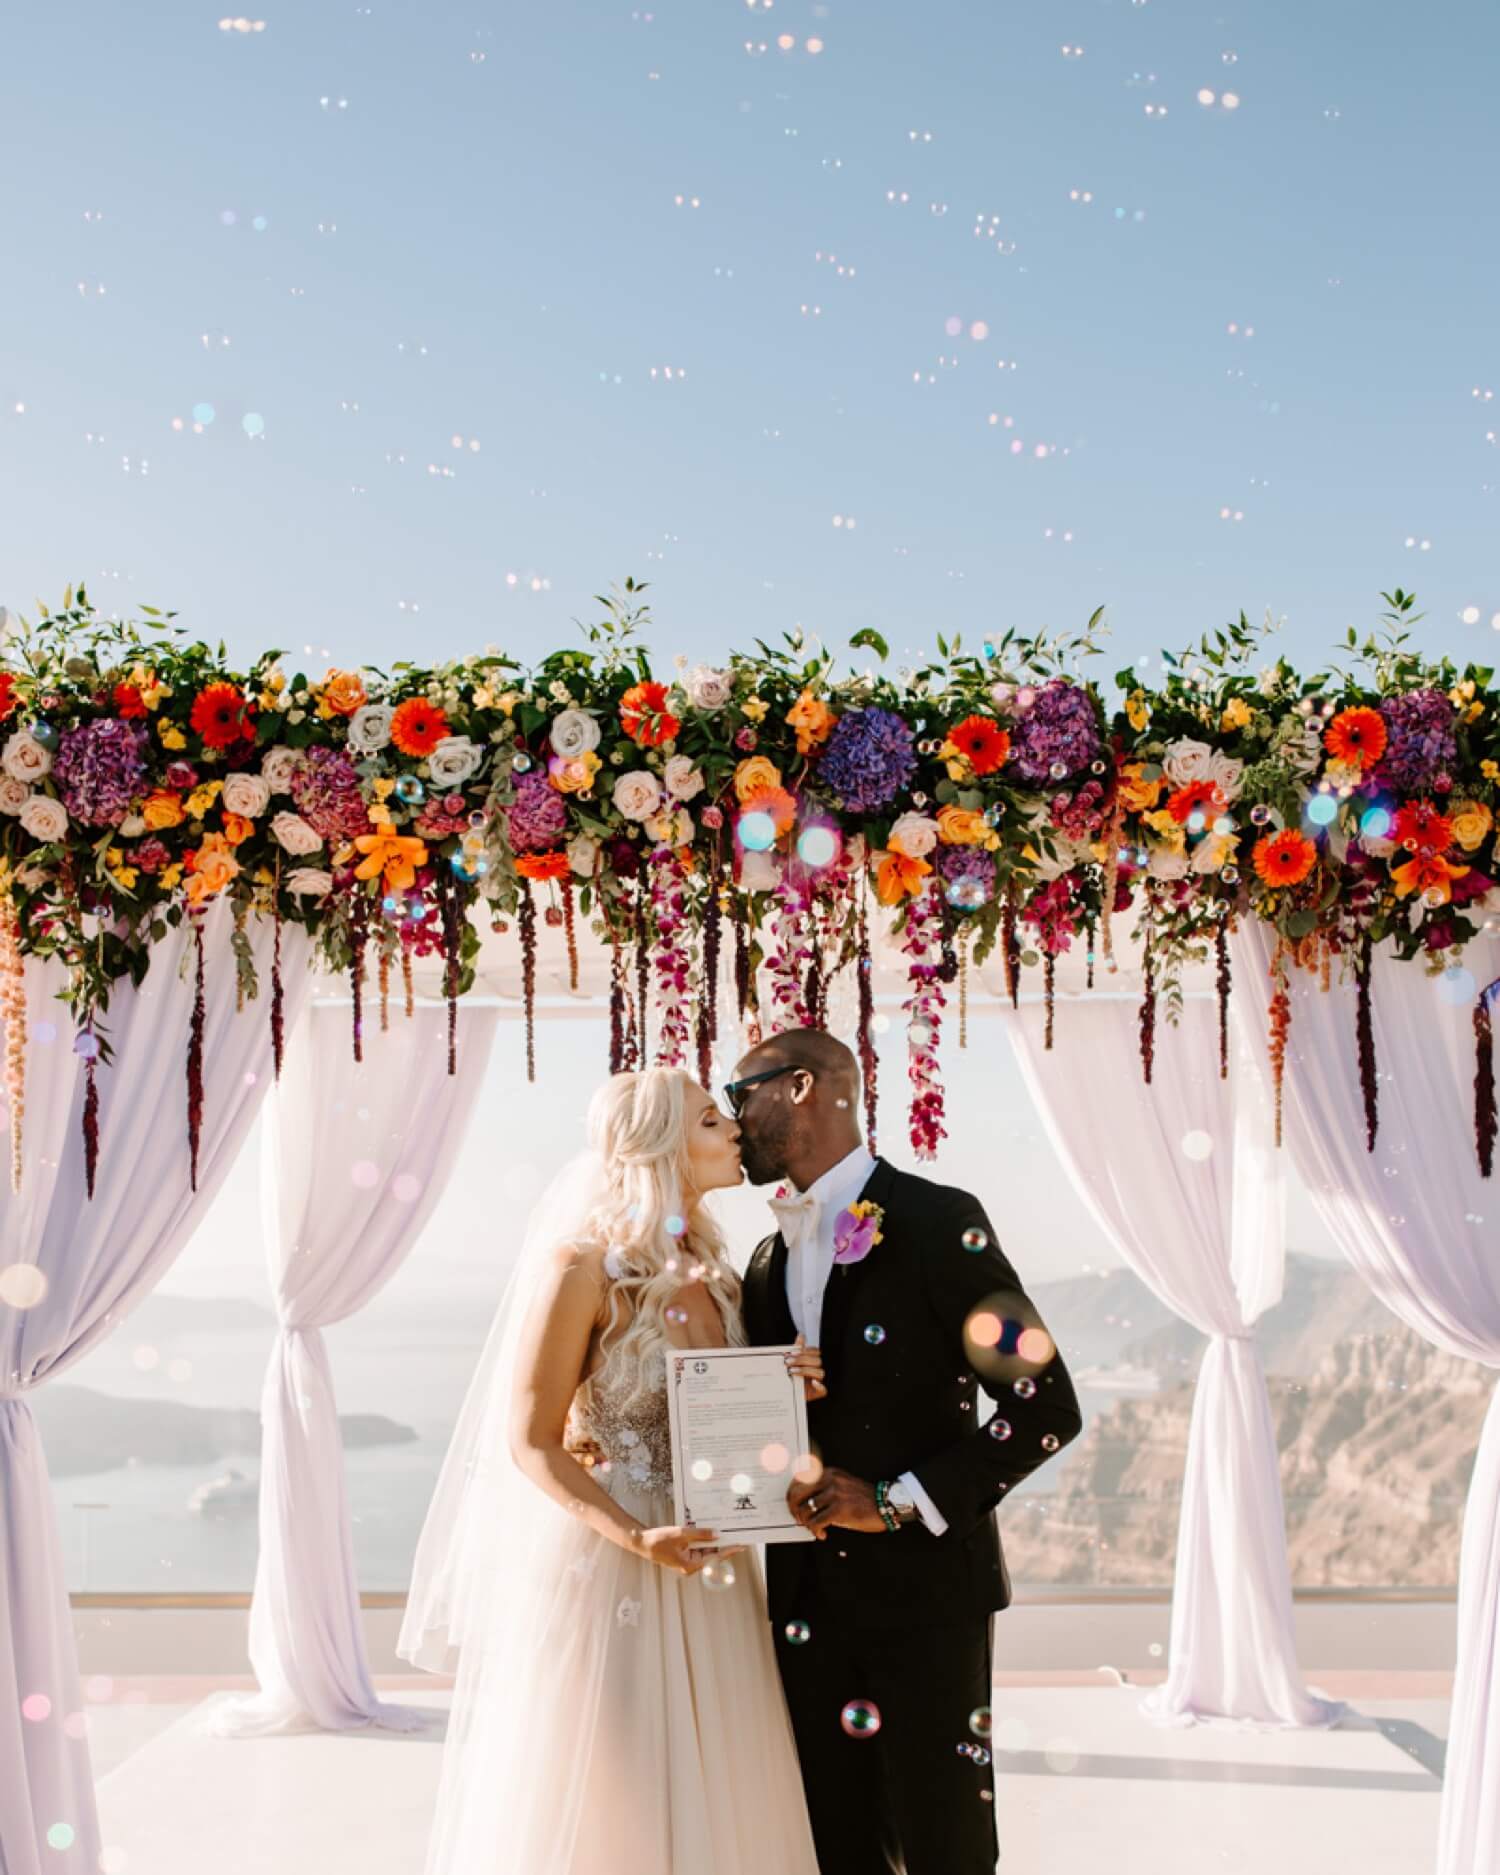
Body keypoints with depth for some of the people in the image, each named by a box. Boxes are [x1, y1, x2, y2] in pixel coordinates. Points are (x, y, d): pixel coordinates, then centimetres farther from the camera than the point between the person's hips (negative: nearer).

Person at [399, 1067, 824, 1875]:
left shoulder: (710, 1269, 7)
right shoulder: (585, 1265, -14)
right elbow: (530, 1444, -13)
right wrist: (635, 1537, -24)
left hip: (706, 1571, 7)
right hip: (604, 1564, -7)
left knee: (709, 1795, 12)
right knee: (603, 1807, 4)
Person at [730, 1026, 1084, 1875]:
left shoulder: (937, 1223, -8)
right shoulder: (769, 1262, 14)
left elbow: (1046, 1404, -12)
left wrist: (900, 1502, -17)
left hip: (926, 1590, -6)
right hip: (808, 1603, 6)